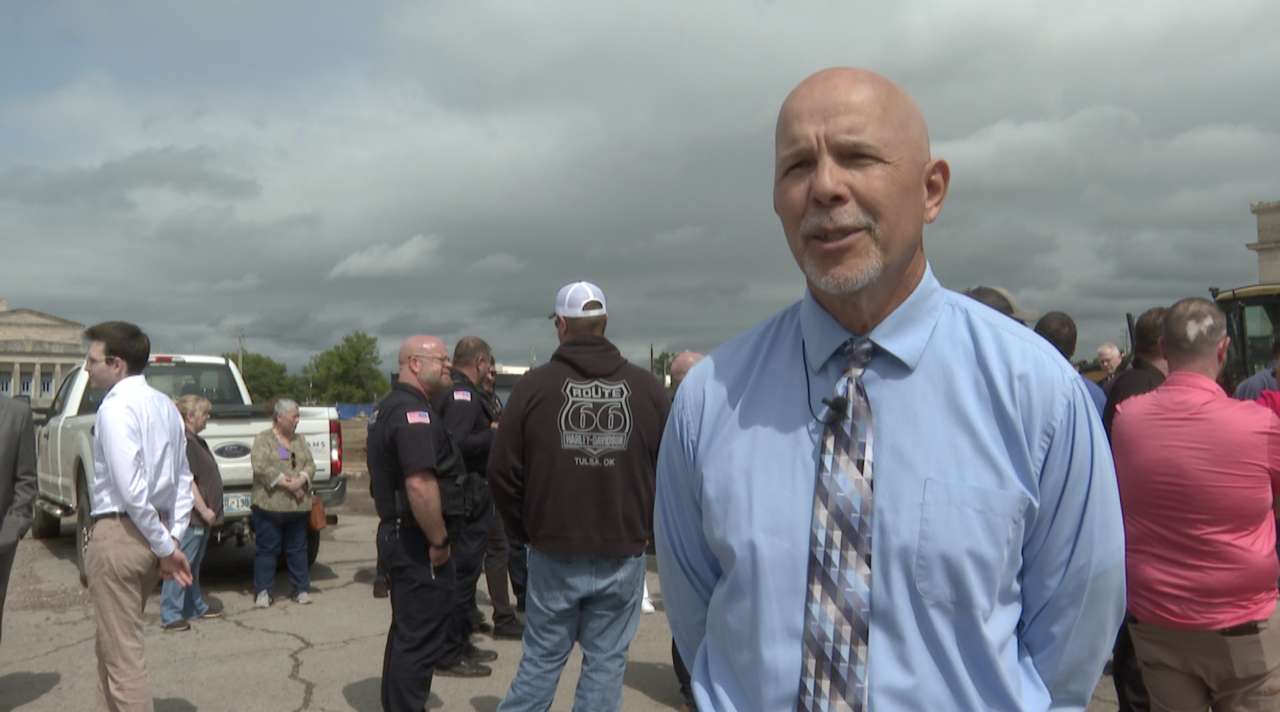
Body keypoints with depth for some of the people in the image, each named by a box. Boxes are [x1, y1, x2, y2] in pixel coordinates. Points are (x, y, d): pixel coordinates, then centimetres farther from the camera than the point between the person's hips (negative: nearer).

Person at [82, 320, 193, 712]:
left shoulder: (115, 407, -15)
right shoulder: (164, 405, 11)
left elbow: (131, 489, -21)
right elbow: (183, 479, 11)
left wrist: (166, 548, -14)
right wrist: (173, 539, 8)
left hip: (118, 533, -9)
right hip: (152, 533, 9)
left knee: (122, 655, 1)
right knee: (109, 646, 22)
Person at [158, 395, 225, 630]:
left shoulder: (197, 441, 17)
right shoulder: (185, 443, -17)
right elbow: (187, 481, -22)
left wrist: (208, 510, 24)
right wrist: (204, 510, -22)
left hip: (201, 516, 11)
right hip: (190, 516, -11)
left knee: (193, 565, 18)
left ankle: (195, 607, 28)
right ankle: (169, 615, -2)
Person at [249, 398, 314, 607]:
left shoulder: (299, 440, 15)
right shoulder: (263, 439, -3)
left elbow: (310, 464, 8)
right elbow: (260, 466, -15)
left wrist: (300, 480, -13)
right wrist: (286, 483, -18)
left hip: (298, 505, 5)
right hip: (269, 504, -5)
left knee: (297, 549, 10)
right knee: (267, 549, 3)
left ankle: (301, 589, 19)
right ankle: (262, 591, 15)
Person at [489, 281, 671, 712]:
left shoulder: (533, 386, -6)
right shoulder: (646, 388, -4)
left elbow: (503, 472, -3)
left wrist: (524, 531, 10)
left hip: (553, 555, 0)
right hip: (624, 554, 0)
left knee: (542, 658, 14)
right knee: (606, 661, 12)